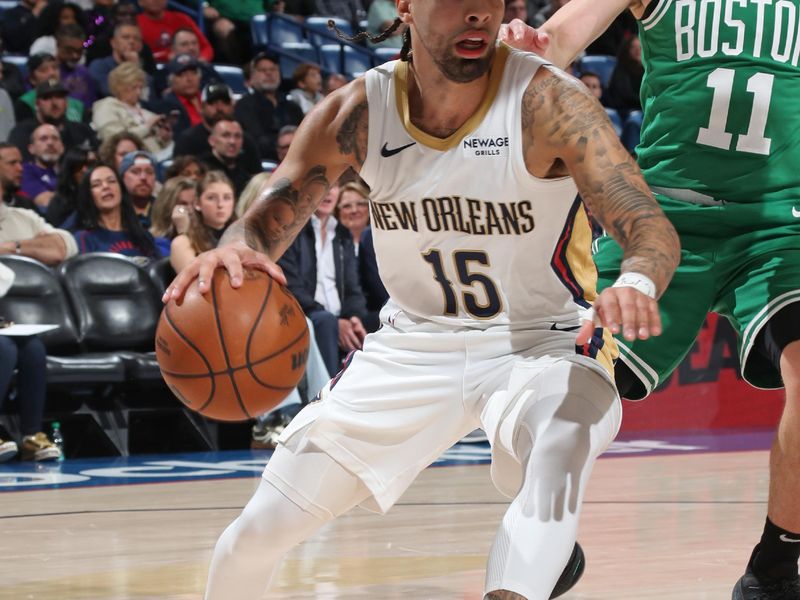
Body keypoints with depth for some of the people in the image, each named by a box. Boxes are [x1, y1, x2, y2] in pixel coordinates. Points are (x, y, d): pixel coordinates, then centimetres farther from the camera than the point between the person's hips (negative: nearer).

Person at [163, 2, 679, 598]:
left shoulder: (545, 101, -21)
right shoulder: (358, 112, -11)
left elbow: (652, 226, -27)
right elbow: (266, 221, -4)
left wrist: (636, 282, -52)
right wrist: (231, 252, -30)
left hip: (543, 342, -3)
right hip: (416, 344, 3)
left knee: (555, 446, -39)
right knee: (261, 528, 2)